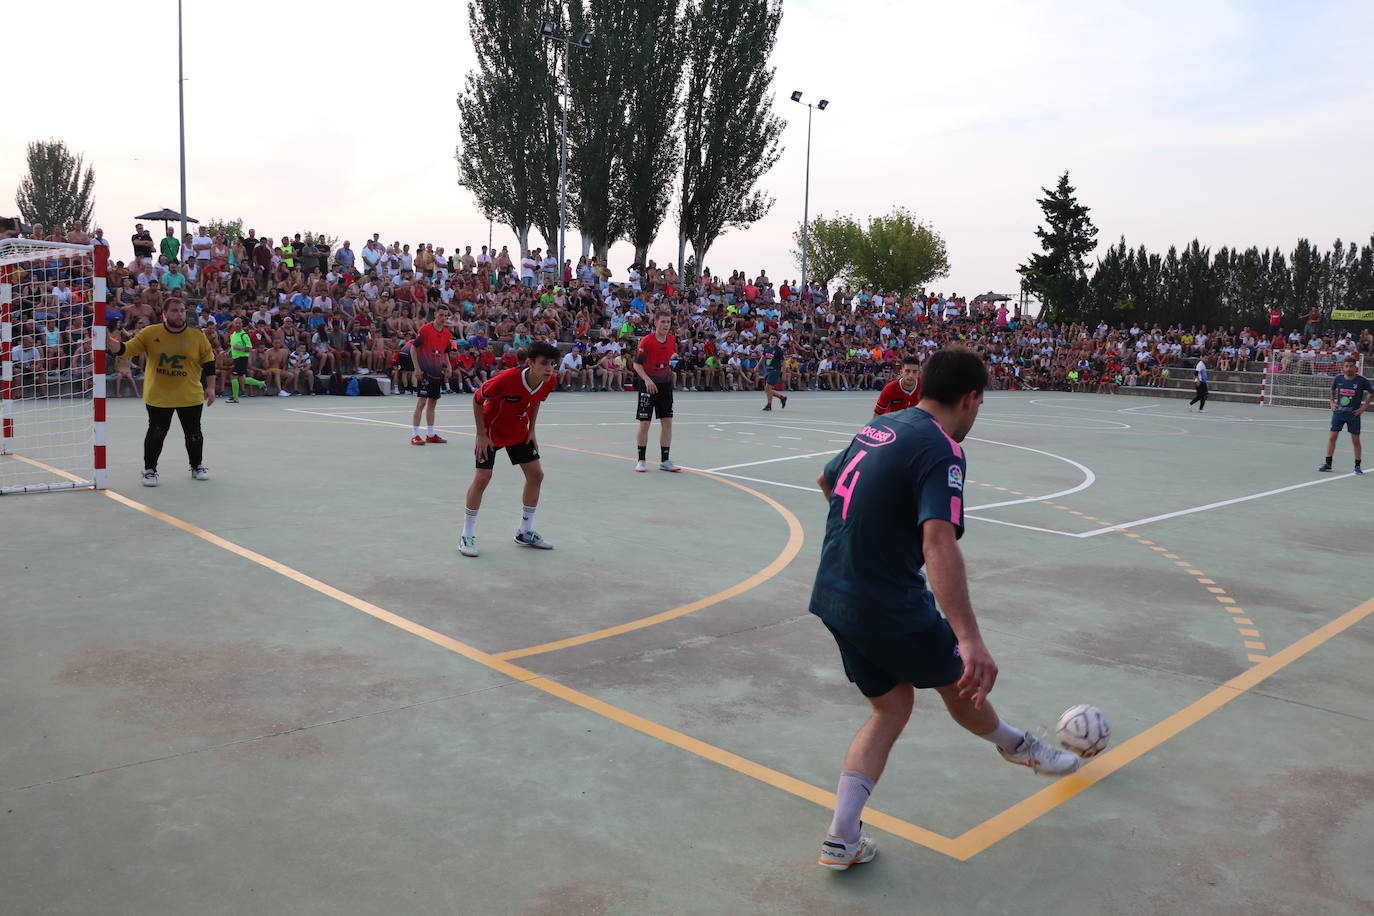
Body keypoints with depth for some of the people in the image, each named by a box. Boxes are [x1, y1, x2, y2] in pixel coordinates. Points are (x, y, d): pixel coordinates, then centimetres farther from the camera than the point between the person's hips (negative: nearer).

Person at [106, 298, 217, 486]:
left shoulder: (197, 336, -2)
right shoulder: (150, 333, -4)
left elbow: (208, 362, 4)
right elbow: (127, 349, -4)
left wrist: (210, 387, 1)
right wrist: (113, 344, -24)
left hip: (190, 397, 1)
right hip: (158, 397, -1)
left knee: (194, 434, 11)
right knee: (156, 434, 1)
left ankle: (197, 466, 31)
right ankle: (149, 470, 16)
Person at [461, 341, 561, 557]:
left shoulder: (551, 381, -18)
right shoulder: (507, 378, -35)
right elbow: (477, 399, -20)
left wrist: (531, 430, 2)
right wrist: (481, 434, -19)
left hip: (520, 432, 6)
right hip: (491, 432, -6)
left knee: (536, 475, 3)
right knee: (482, 478, -10)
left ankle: (525, 532, 19)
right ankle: (467, 536, 4)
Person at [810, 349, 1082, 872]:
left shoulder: (878, 427, 8)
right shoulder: (942, 451, -17)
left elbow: (827, 480, 26)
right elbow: (938, 544, -32)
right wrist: (970, 641, -39)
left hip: (833, 595, 8)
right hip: (892, 607, -7)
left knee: (892, 706, 18)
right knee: (959, 681, 20)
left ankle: (842, 838, 11)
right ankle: (1018, 747, 50)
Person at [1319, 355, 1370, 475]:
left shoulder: (1362, 380, -9)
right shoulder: (1338, 379, -2)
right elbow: (1332, 391, 18)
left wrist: (1364, 407, -4)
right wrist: (1332, 402, 6)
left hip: (1354, 414, -2)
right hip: (1338, 412, 2)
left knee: (1355, 440, 2)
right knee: (1332, 437, 1)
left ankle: (1357, 466, 13)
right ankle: (1328, 463, 7)